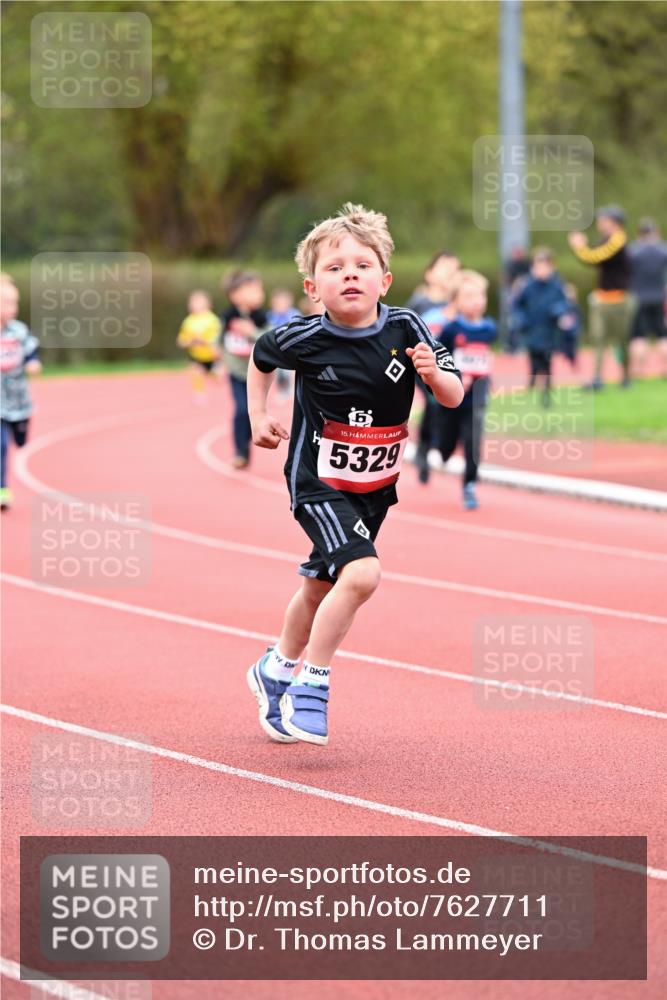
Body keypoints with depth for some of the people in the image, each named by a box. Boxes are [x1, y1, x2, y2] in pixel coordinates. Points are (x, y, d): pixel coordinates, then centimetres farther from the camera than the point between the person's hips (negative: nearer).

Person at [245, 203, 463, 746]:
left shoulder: (404, 328, -13)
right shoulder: (303, 339, -16)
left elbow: (454, 397, -10)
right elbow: (261, 356, 7)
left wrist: (434, 373, -30)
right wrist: (259, 416, 5)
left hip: (376, 485, 4)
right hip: (319, 481, -4)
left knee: (322, 586, 19)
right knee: (361, 572, -24)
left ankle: (277, 671, 43)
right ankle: (312, 683, -9)